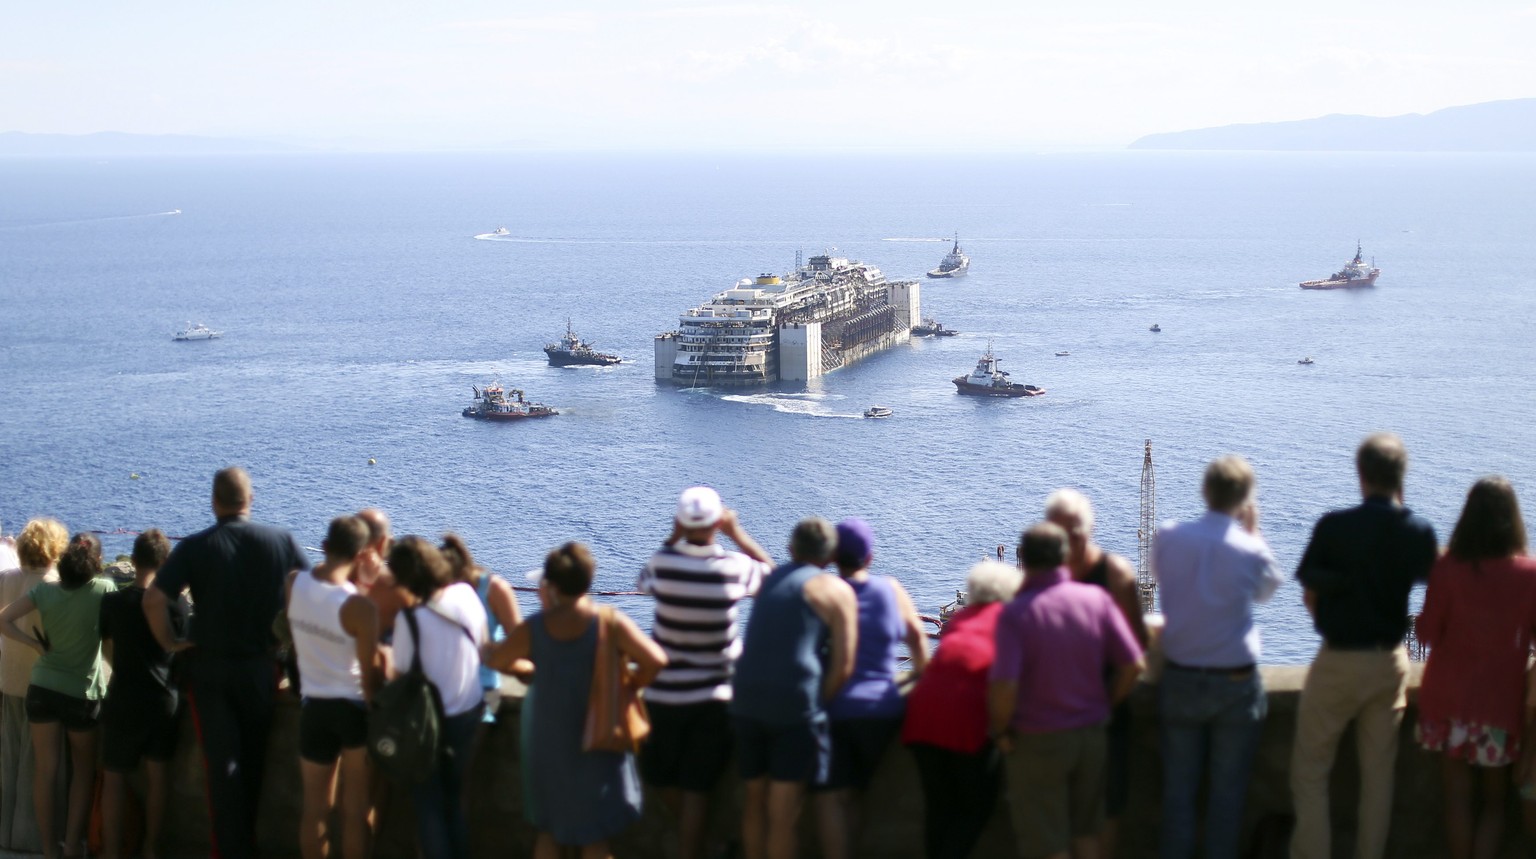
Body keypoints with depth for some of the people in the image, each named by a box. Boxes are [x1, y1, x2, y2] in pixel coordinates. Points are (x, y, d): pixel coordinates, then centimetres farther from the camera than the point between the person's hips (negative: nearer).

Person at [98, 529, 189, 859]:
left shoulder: (113, 601, -10)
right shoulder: (177, 603, -6)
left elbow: (103, 635, 7)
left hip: (124, 700, -2)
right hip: (164, 699, 2)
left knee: (114, 776, 8)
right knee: (157, 773, 11)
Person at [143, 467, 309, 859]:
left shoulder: (194, 548, -11)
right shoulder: (281, 541, -6)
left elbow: (154, 599, -18)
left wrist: (168, 642, -4)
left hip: (209, 668, -2)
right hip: (261, 666, 2)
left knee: (222, 762, 5)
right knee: (254, 759, 18)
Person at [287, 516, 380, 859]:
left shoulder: (294, 584, -8)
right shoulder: (360, 607, -23)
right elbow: (369, 675, -17)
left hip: (313, 706, 4)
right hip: (354, 709, -4)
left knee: (315, 807, 14)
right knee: (355, 809, 9)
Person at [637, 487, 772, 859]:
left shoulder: (664, 562, -12)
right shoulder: (733, 567, -11)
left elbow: (646, 579, 12)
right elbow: (769, 571, 10)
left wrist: (672, 539, 8)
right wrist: (736, 532, 12)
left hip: (664, 693, 0)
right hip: (714, 695, 0)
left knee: (661, 776, 20)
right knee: (696, 788, 4)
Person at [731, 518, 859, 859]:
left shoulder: (771, 579, 20)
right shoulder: (836, 591, 2)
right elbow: (843, 665, -6)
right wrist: (819, 705, 4)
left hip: (747, 701, 6)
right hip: (796, 706, -6)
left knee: (755, 801, 17)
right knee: (783, 814, -2)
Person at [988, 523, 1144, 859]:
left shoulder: (1015, 613, -19)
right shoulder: (1096, 599, -8)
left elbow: (1004, 686, -26)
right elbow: (1133, 665, -7)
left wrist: (999, 731, -8)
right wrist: (1106, 705, 10)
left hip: (1037, 743, -4)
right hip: (1092, 734, 4)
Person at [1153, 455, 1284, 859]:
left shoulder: (1167, 537, -8)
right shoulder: (1251, 550, -14)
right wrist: (1253, 533, 6)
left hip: (1180, 680, 2)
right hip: (1236, 682, -2)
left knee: (1179, 785, 10)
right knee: (1228, 789, 8)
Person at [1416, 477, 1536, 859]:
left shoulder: (1447, 569, -13)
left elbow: (1427, 633, -8)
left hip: (1451, 700, 0)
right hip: (1503, 703, 0)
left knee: (1458, 796, 10)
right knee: (1494, 800, 12)